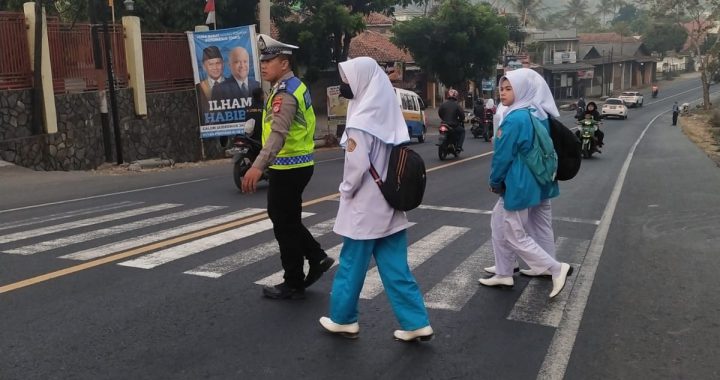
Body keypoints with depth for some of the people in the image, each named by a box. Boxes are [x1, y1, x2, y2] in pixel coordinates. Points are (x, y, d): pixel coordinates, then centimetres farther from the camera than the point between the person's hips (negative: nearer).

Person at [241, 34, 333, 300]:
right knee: (284, 218, 20)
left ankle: (293, 285, 13)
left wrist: (258, 166, -45)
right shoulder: (295, 86, 13)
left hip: (287, 168, -10)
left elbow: (278, 133, -35)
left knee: (285, 225, 1)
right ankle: (317, 258, 24)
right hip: (297, 165, 10)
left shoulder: (285, 93, -19)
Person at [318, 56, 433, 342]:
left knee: (351, 264, 9)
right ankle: (416, 324, 13)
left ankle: (343, 319, 25)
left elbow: (357, 165, -22)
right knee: (396, 268, 11)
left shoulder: (361, 121, -18)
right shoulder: (389, 114, 6)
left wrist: (345, 190, -5)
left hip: (365, 206, -7)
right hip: (390, 203, 7)